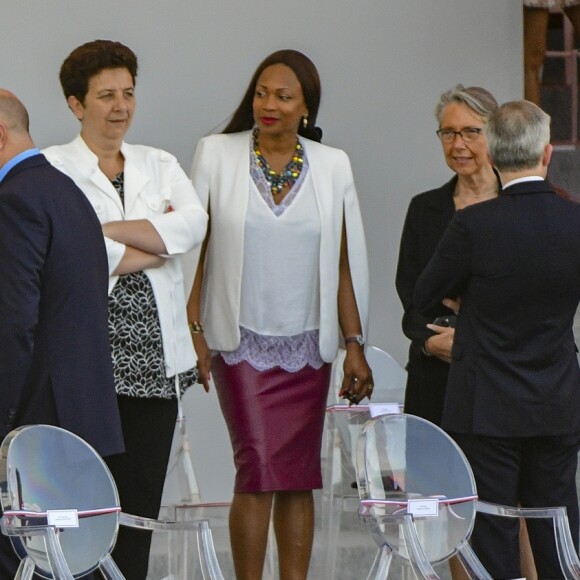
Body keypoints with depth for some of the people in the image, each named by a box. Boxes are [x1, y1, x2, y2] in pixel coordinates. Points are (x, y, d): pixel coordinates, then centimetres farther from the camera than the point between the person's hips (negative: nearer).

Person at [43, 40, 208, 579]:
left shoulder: (159, 165, 16)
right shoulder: (53, 169, 1)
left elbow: (193, 224, -2)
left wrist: (108, 230, -9)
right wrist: (157, 245, -5)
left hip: (154, 361, 4)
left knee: (140, 507, 2)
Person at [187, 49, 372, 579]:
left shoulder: (332, 166, 5)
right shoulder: (217, 154, 0)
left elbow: (346, 262, 7)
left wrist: (355, 345, 3)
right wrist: (192, 331, -6)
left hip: (307, 345, 2)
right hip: (241, 340, -2)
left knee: (300, 475, 3)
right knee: (259, 468, -11)